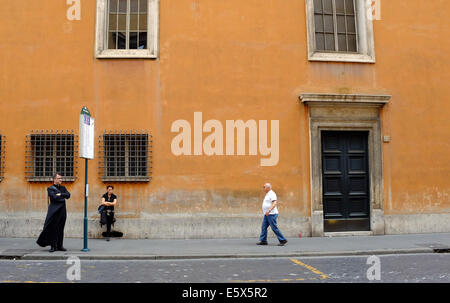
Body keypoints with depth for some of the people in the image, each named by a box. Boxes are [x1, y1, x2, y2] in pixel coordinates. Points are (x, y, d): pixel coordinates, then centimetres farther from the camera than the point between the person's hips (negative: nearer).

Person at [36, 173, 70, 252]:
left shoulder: (63, 188, 17)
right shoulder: (50, 188, 1)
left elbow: (68, 195, 1)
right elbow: (55, 197, -15)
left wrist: (60, 194, -10)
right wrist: (63, 197, -3)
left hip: (62, 211, 5)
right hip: (54, 211, -5)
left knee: (61, 229, 7)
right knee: (53, 229, -4)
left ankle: (60, 246, 12)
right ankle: (53, 246, 3)